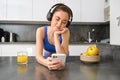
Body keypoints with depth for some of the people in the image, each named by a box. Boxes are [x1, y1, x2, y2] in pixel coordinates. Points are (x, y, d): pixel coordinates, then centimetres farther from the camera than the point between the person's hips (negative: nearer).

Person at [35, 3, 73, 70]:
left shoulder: (65, 32, -20)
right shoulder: (41, 31, -19)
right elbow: (38, 55, -28)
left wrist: (56, 35, -31)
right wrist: (46, 63, -49)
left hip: (61, 63, 0)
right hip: (47, 59, 0)